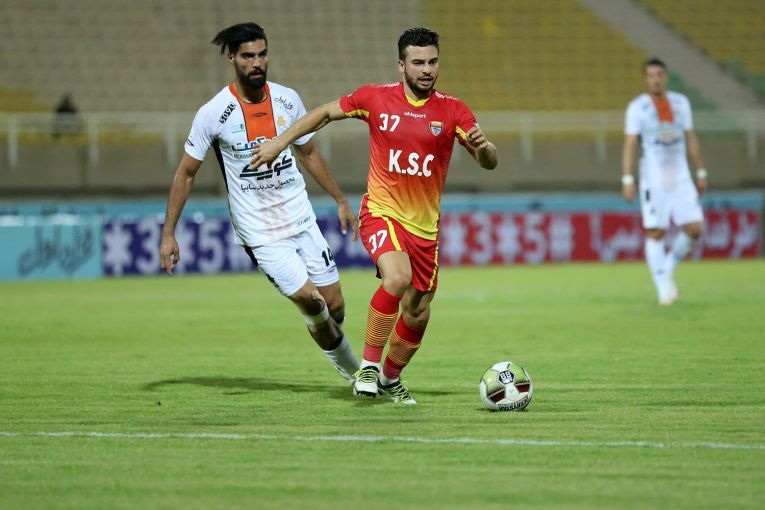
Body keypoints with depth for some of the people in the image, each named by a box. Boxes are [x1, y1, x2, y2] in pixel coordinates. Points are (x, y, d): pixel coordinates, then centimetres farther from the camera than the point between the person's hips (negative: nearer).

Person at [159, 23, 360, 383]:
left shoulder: (287, 100, 0)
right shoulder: (213, 114, -11)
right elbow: (186, 173, -2)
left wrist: (340, 200, 20)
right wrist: (168, 234, -4)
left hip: (301, 219, 4)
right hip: (258, 233, -4)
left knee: (334, 306, 5)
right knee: (311, 302, -13)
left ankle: (359, 371, 34)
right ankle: (350, 368, 12)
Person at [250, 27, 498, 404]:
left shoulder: (452, 111, -1)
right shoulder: (376, 98, -4)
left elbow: (489, 163, -5)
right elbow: (325, 113, 12)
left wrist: (482, 146, -28)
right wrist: (279, 142, 9)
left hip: (425, 225, 3)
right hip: (381, 212, -3)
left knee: (418, 314, 9)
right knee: (397, 277, -31)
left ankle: (391, 377, 36)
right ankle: (369, 365, -17)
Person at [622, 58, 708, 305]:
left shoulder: (681, 102, 8)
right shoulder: (637, 107, -4)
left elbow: (691, 139, 14)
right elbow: (629, 145, -6)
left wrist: (701, 173, 14)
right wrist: (627, 180, -14)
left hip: (681, 179, 4)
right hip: (653, 180, -4)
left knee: (694, 228, -5)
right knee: (655, 233, -4)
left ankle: (668, 269, 17)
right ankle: (663, 287, 3)